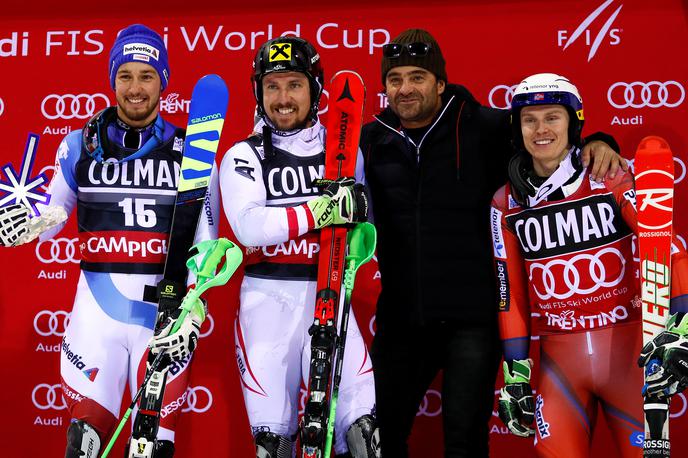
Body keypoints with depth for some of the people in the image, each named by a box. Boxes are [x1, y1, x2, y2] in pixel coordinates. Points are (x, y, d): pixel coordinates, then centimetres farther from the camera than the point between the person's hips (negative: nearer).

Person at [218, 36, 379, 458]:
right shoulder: (244, 157, 3)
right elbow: (249, 227, -14)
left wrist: (358, 208, -4)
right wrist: (320, 211, -21)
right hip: (269, 296, -1)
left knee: (364, 423, -10)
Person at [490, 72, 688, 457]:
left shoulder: (611, 178, -6)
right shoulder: (506, 204, 4)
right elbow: (511, 292, 8)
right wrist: (515, 374, 8)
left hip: (628, 348, -2)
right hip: (559, 358, 2)